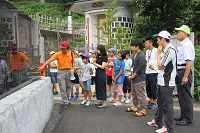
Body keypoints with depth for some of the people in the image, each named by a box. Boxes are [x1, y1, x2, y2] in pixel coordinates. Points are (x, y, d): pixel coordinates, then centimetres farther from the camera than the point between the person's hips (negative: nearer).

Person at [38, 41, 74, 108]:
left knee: (68, 87, 12)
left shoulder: (71, 54, -2)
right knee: (63, 88, -2)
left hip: (69, 72, 3)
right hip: (61, 72, -2)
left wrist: (73, 68, -5)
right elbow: (50, 60, -19)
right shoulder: (58, 54, -11)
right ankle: (66, 102, 8)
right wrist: (43, 66, -29)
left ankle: (67, 100, 30)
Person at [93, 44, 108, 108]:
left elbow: (102, 66, -14)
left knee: (102, 87, -5)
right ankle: (101, 101, 22)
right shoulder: (98, 56, 11)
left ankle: (104, 103, 1)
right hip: (97, 72, 8)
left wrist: (95, 64, -6)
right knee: (98, 87, 11)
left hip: (102, 73, -8)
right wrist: (95, 62, -3)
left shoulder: (105, 57, -10)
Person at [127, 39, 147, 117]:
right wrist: (132, 76, 8)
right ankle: (135, 107, 33)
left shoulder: (141, 56, -17)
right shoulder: (135, 55, 12)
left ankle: (143, 110, 4)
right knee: (134, 93, 20)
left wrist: (132, 76, -12)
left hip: (139, 79, -10)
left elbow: (140, 69, -20)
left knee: (141, 95, -4)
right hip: (134, 79, 10)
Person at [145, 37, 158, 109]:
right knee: (148, 88, 11)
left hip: (153, 72, -8)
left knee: (153, 88, -1)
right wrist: (149, 66, 0)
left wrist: (154, 66, -14)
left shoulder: (155, 50, -11)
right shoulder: (147, 51, 14)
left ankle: (154, 103, 10)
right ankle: (150, 101, 24)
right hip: (147, 72, 8)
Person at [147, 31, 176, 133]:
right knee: (160, 103, 22)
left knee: (167, 105, -2)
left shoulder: (170, 50, -18)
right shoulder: (165, 50, 12)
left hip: (167, 83, -10)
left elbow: (160, 66, -18)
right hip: (162, 82, 10)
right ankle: (157, 121, 37)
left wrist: (158, 53, -8)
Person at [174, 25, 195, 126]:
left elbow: (189, 61, -23)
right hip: (180, 72, 10)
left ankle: (188, 119, 5)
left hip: (184, 71, -10)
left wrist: (185, 76, -26)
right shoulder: (183, 44, 17)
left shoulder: (187, 45, -15)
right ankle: (183, 116, 28)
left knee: (186, 96, -3)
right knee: (181, 96, 17)